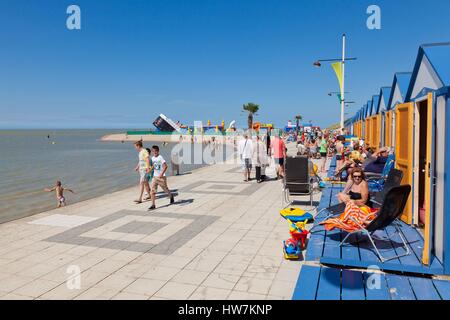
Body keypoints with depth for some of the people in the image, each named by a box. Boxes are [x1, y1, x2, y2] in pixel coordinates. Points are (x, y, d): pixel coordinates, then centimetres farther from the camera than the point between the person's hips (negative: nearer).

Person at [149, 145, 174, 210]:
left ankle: (171, 196, 42)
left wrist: (162, 174, -23)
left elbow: (165, 166, -19)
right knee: (153, 190, -7)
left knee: (165, 189, 12)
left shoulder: (160, 157, -14)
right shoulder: (153, 158, 6)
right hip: (155, 176, 5)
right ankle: (153, 205, -6)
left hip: (161, 177, -5)